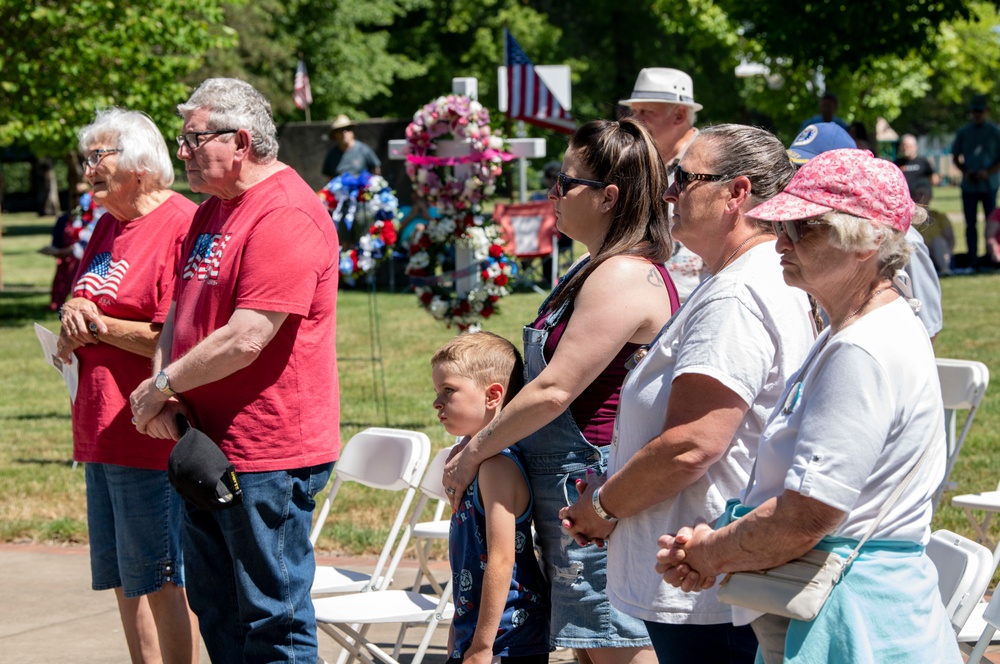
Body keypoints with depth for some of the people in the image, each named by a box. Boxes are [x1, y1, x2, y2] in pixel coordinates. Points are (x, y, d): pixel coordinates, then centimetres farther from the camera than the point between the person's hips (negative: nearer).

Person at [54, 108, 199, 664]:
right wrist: (75, 321, 0)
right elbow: (81, 330, 24)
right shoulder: (108, 227, 16)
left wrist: (99, 326, -10)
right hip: (101, 430, 9)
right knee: (124, 581, 13)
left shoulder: (182, 225, -13)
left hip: (150, 431, -9)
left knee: (161, 580, -4)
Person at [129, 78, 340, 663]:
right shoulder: (213, 210, 14)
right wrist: (165, 390, -1)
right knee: (216, 610, 16)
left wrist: (161, 387, -10)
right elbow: (182, 309, 18)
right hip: (207, 448, 10)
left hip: (266, 459, -10)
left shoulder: (286, 216, -18)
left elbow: (244, 340, -23)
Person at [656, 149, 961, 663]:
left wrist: (709, 554, -9)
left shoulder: (865, 354, -20)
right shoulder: (845, 336, 14)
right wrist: (717, 542, 2)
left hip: (849, 617, -10)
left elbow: (805, 517, -25)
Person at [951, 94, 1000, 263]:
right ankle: (972, 259, 4)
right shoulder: (963, 132, 8)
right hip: (969, 185, 2)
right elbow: (955, 156, 13)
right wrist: (965, 171, -6)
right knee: (970, 223, 1)